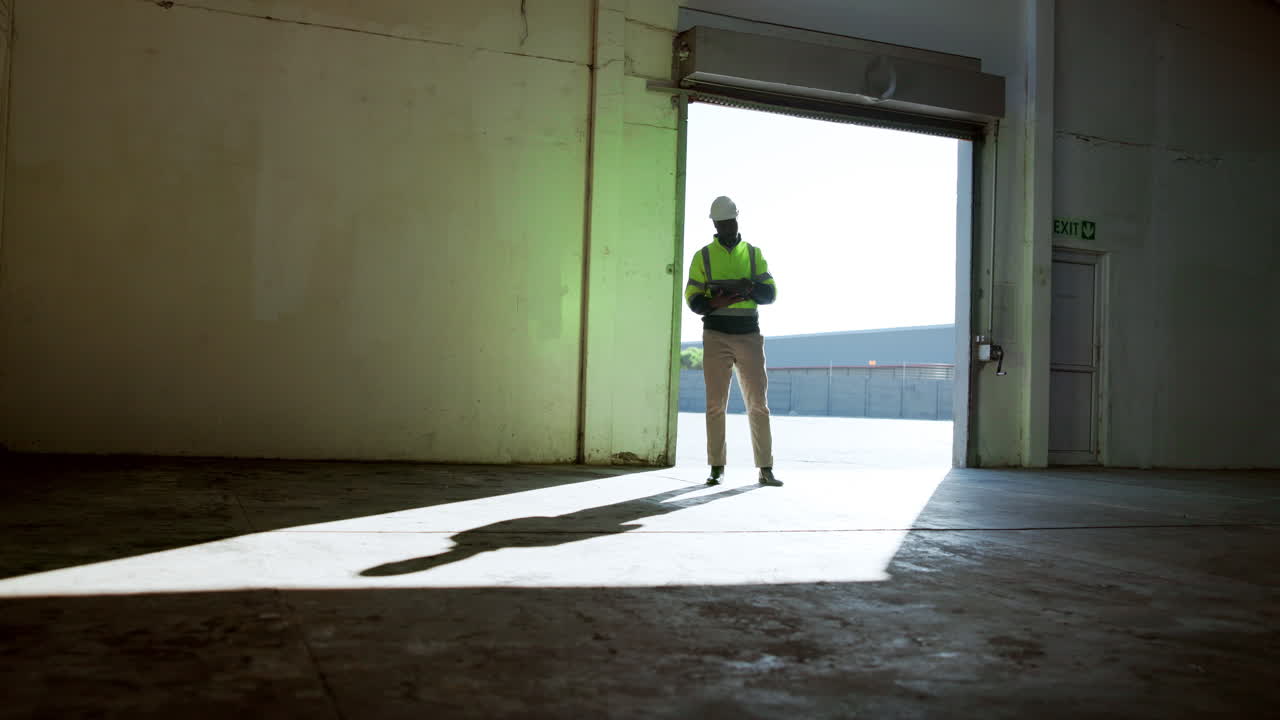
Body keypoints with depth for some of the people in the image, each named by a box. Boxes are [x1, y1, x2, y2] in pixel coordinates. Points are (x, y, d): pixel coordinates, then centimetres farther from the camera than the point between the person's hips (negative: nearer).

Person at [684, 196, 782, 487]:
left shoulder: (754, 254, 11)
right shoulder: (703, 256, 7)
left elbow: (770, 292, 6)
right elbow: (693, 298, 2)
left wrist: (749, 288, -16)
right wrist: (716, 303, -19)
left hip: (749, 335, 1)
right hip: (716, 335, -1)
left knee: (758, 403, 0)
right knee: (716, 403, -1)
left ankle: (765, 468, 4)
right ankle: (717, 468, 6)